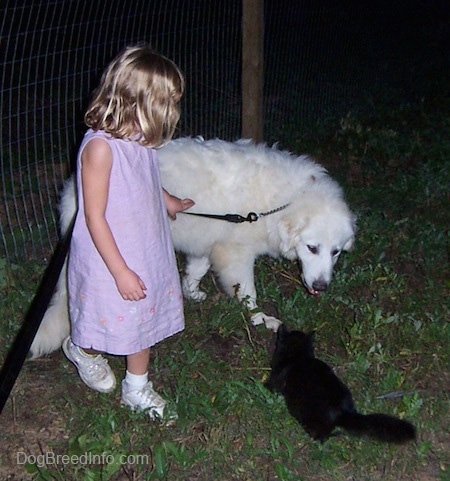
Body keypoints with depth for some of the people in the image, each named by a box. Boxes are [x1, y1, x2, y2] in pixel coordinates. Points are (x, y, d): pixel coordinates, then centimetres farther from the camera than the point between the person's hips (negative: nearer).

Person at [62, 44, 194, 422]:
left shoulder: (140, 138, -3)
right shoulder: (101, 146, -28)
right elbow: (94, 216, -24)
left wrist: (170, 202, 36)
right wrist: (121, 271, -22)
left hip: (149, 252, 8)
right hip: (113, 260, -8)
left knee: (146, 318, 19)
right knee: (112, 321, 13)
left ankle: (137, 389, 39)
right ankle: (82, 349, 48)